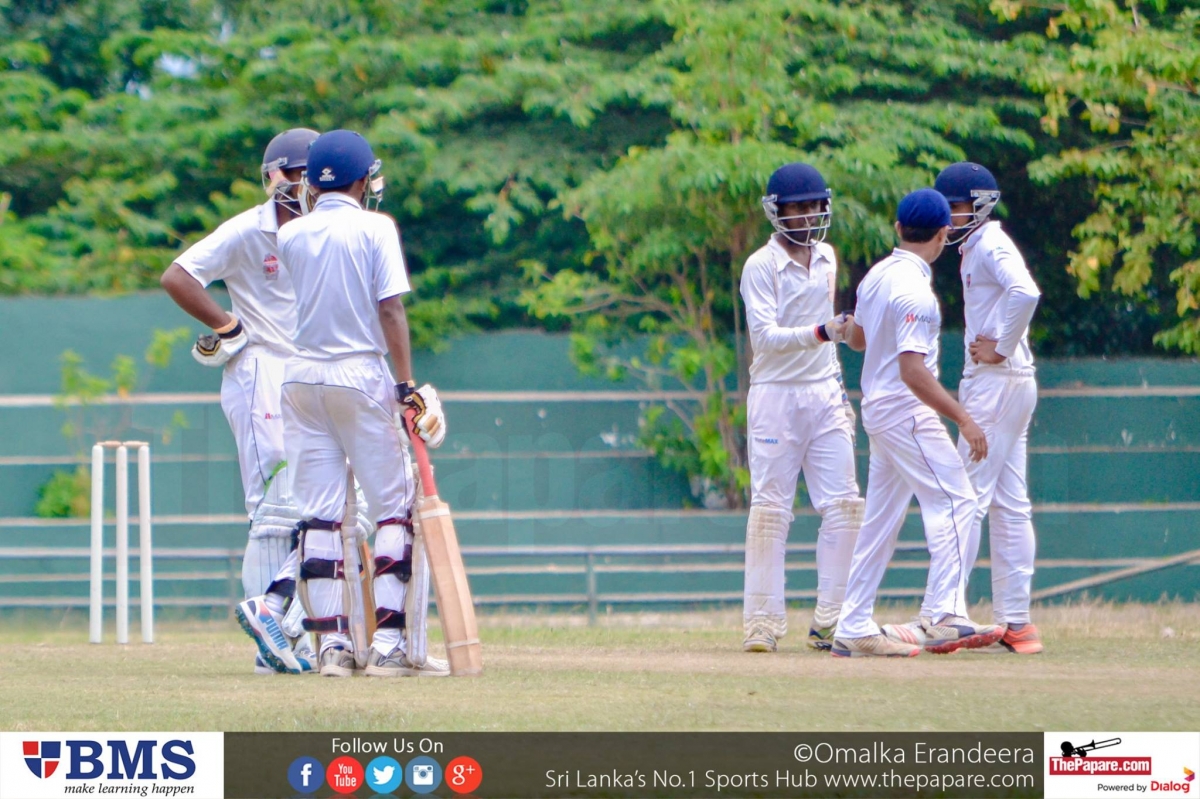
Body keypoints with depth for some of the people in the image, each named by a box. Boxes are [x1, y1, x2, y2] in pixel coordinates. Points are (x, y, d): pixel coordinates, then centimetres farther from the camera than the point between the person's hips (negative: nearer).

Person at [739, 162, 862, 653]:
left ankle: (831, 621, 3)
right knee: (770, 510, -4)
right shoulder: (761, 267, -8)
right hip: (777, 395, -6)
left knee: (843, 506, -1)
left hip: (824, 395, 6)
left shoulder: (826, 258, 12)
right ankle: (762, 622, -1)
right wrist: (820, 333, -31)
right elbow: (765, 335, -19)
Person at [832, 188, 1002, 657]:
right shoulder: (915, 289, -19)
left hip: (877, 407, 9)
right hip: (906, 410, -9)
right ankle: (942, 616, -19)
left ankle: (853, 629, 13)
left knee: (880, 521, 12)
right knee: (953, 501, -9)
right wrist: (962, 419, -26)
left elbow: (856, 339, 22)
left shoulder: (876, 276, 8)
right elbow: (913, 370, -26)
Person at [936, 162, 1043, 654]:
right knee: (1009, 505, 9)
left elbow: (1025, 292, -30)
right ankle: (1015, 623, 9)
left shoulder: (990, 246, -12)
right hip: (1005, 386, 10)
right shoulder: (975, 248, 18)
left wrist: (1001, 349, -20)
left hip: (997, 382, -10)